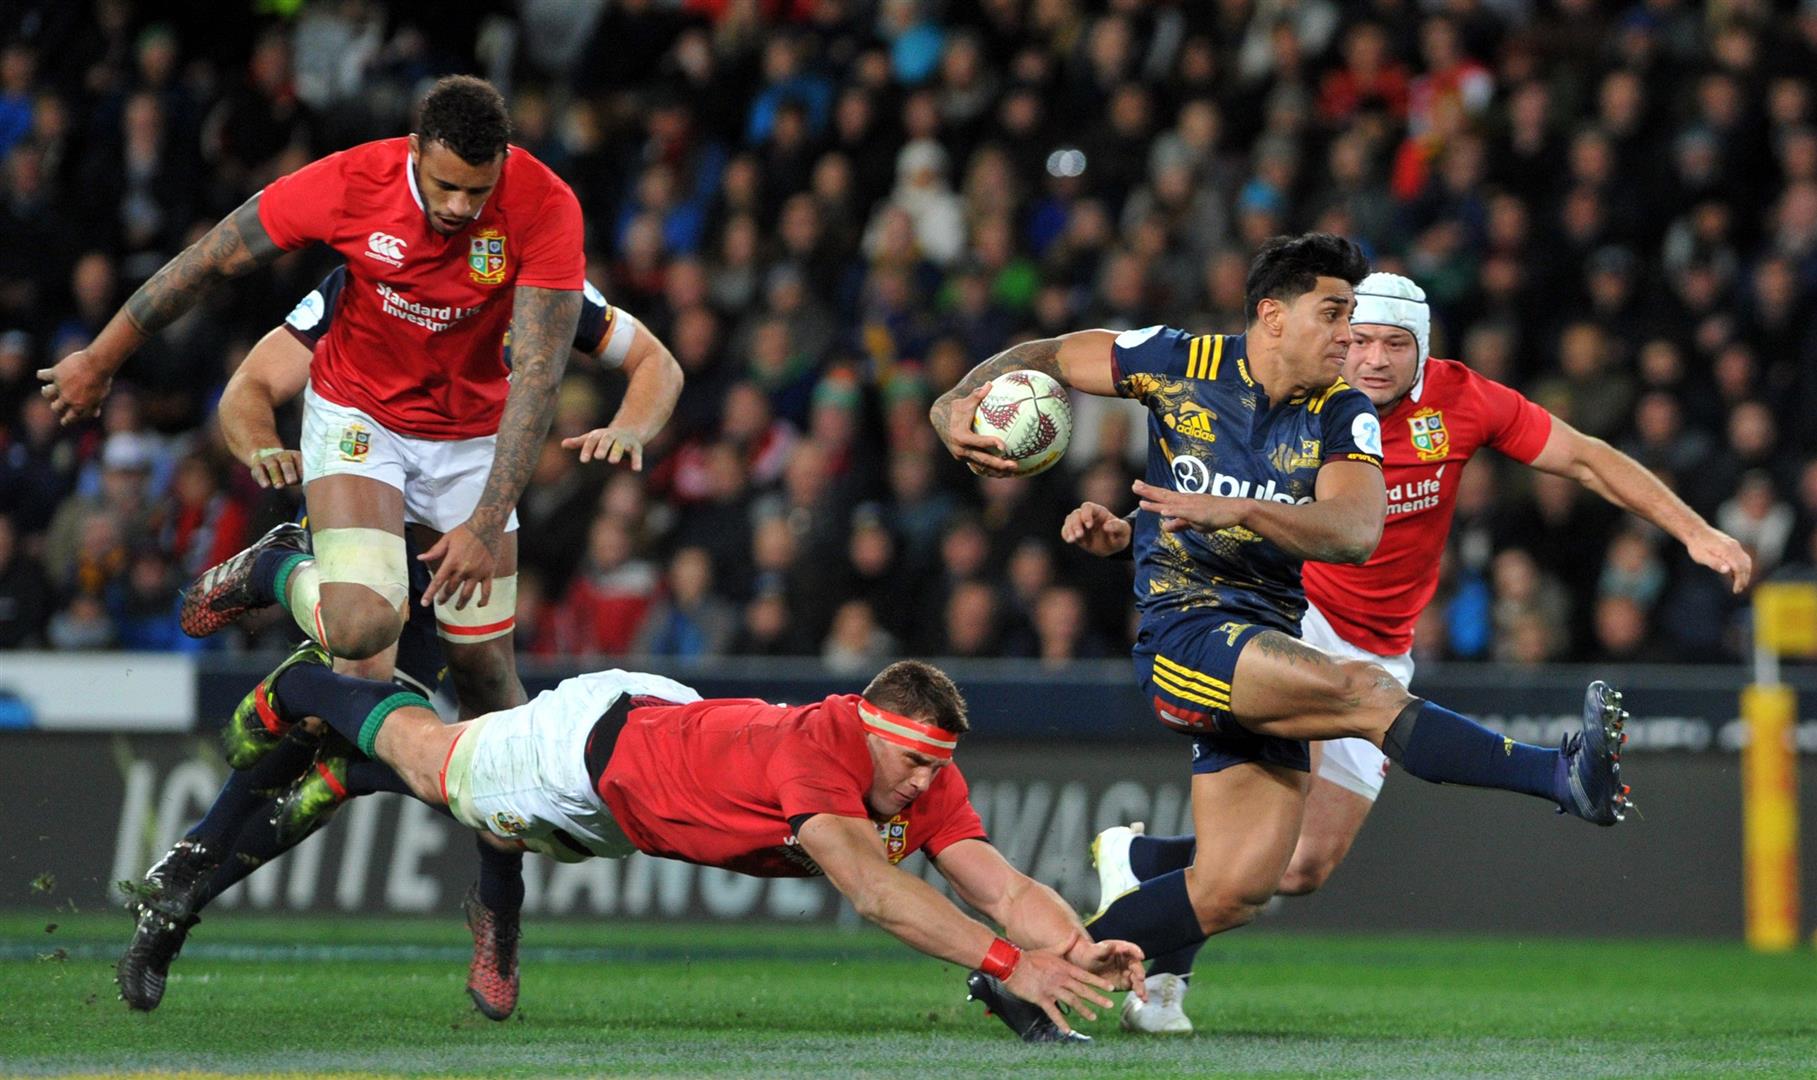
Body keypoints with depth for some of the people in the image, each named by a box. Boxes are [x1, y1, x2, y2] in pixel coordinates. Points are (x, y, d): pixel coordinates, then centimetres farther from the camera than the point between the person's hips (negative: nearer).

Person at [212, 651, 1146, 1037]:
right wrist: (1006, 963, -66)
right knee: (433, 767, 23)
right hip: (594, 741, -6)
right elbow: (870, 889, -58)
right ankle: (301, 689, 50)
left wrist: (1079, 950, -51)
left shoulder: (927, 785, -26)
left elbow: (1003, 888, -31)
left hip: (669, 721, 6)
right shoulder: (820, 747, -46)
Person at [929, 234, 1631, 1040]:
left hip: (1266, 652, 5)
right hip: (1184, 632, -5)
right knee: (1367, 692, -28)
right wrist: (959, 403, -6)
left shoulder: (1343, 416, 3)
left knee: (1235, 890, 0)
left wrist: (1238, 510, -30)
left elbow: (1356, 532, -15)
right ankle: (1564, 777, -41)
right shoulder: (1179, 365, -1)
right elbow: (1050, 358, 12)